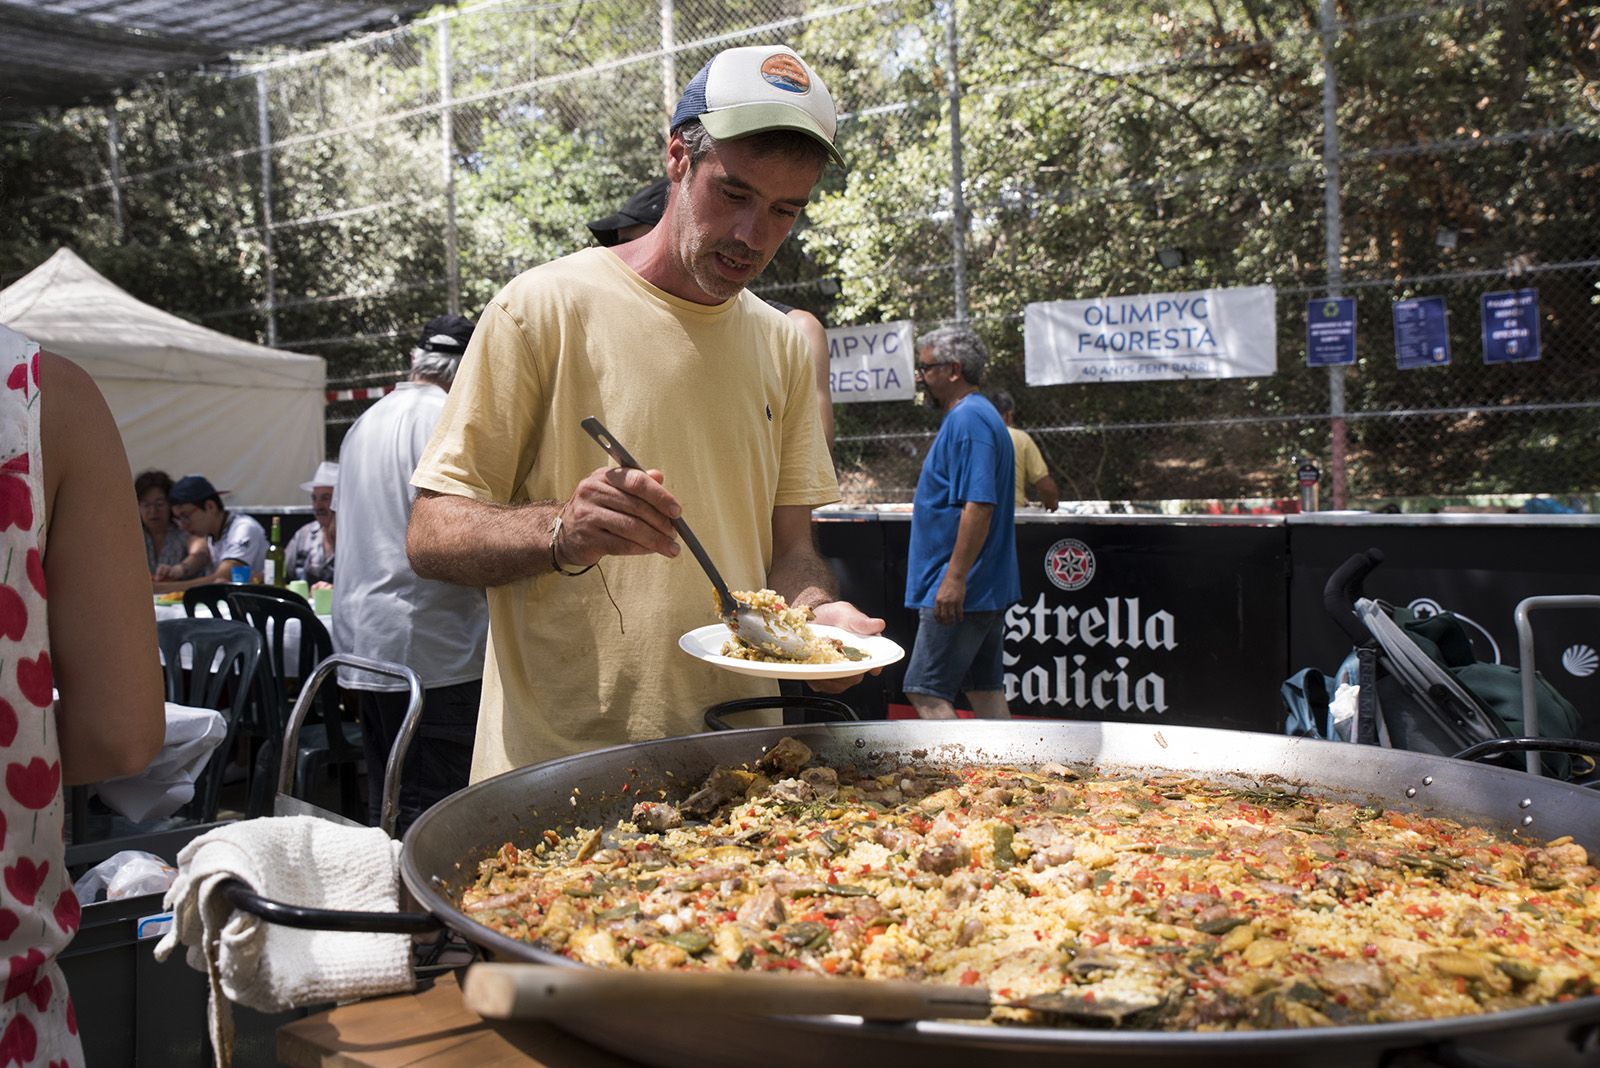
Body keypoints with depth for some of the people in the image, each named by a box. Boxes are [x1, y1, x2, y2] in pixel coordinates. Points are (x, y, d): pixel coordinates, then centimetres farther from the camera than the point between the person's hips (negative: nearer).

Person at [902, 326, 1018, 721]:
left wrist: (955, 577, -26)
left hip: (960, 591, -11)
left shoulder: (967, 419, -15)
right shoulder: (981, 416, 18)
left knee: (926, 693, -7)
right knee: (985, 691, 12)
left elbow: (979, 505, -25)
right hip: (988, 590, 11)